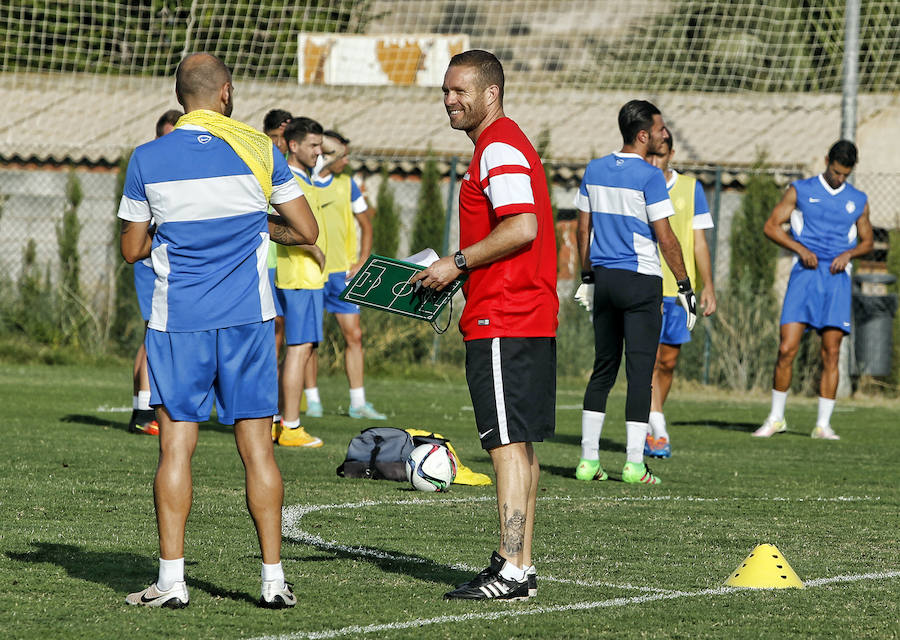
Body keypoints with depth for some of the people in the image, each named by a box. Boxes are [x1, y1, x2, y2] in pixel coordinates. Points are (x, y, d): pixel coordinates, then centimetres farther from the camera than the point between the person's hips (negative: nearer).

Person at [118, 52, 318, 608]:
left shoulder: (146, 160, -1)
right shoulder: (258, 150, -1)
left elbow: (133, 248, 7)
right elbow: (307, 231, 4)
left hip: (177, 322, 0)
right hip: (248, 318, 0)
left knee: (177, 446, 2)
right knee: (257, 445, 3)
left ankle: (172, 579, -2)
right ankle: (274, 578, 4)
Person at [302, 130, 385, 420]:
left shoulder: (347, 184, 9)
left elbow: (365, 225, 16)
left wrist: (361, 263, 6)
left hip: (341, 273, 3)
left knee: (354, 335, 0)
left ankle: (358, 402, 3)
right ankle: (312, 400, 8)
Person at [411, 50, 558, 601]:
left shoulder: (499, 148, -12)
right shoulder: (506, 144, 21)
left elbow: (523, 227, -23)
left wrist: (459, 262, -14)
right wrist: (459, 271, 18)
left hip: (502, 322, -11)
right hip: (531, 319, 11)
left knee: (508, 444, -11)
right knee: (521, 445, 11)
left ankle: (511, 571, -12)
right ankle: (522, 565, 15)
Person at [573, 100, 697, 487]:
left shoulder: (594, 171, 7)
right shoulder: (649, 176, -12)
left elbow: (583, 229, 12)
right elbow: (665, 238, -13)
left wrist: (587, 277, 20)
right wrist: (685, 286, -6)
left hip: (604, 277, 6)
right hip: (641, 280, -6)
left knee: (603, 368, 13)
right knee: (640, 371, -3)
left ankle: (588, 459, 11)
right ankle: (634, 463, -6)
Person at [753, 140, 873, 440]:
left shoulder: (858, 201, 13)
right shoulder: (801, 191, 5)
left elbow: (867, 241, 22)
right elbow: (771, 226, 4)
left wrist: (848, 253, 0)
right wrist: (800, 249, -10)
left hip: (837, 278, 2)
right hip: (805, 274, -2)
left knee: (831, 354, -2)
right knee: (787, 349, -9)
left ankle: (823, 424, 3)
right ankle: (776, 418, 4)